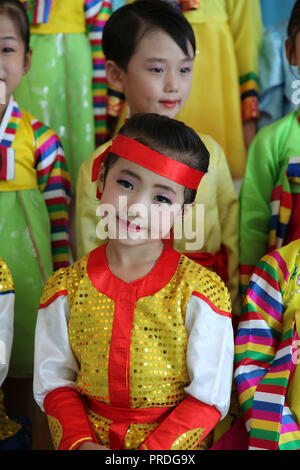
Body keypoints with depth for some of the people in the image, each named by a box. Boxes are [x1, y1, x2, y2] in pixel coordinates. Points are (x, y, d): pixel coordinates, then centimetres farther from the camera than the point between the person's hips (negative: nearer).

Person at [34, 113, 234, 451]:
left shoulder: (199, 293, -7)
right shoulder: (66, 289, 0)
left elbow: (209, 397, -6)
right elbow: (54, 383, 5)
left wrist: (153, 449, -16)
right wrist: (79, 443, -11)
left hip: (174, 444, 0)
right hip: (90, 438, 0)